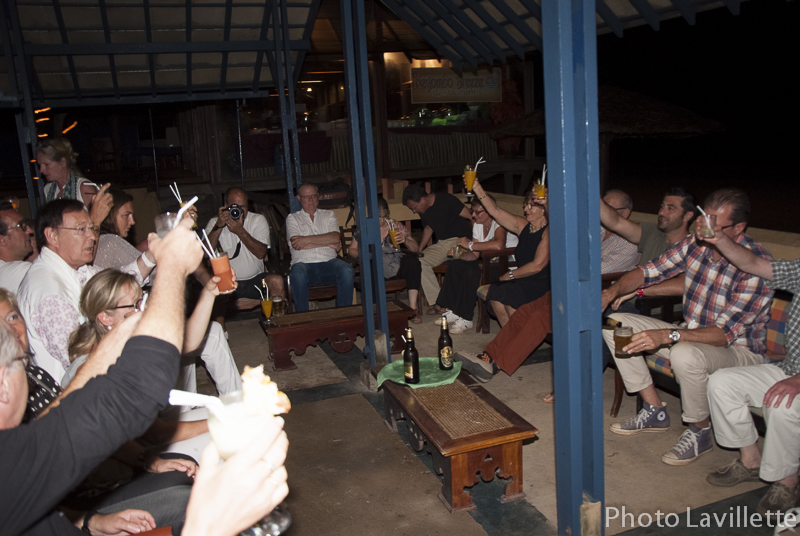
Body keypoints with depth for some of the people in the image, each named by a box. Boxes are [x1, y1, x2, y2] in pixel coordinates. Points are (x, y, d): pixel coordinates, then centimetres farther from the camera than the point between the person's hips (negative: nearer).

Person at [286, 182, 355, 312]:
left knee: (347, 270, -31)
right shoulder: (292, 218, 15)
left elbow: (336, 238, 1)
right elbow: (296, 244, -3)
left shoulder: (328, 215, 21)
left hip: (329, 262, 2)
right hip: (304, 264, -1)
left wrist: (306, 239, -7)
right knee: (297, 275, -38)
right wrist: (329, 243, 0)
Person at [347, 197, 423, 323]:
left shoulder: (396, 226, 10)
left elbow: (415, 248, 6)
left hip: (396, 267, 1)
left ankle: (413, 307, -32)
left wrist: (405, 240, -16)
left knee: (413, 262, -31)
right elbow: (351, 250, 15)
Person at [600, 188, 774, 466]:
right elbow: (648, 271, 3)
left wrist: (668, 336, -43)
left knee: (686, 355, -40)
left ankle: (699, 432, -8)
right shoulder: (695, 243, -6)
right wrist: (612, 292, -17)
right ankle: (655, 411, 6)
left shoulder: (757, 265, -25)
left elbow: (725, 333, -30)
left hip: (737, 350, -7)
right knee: (614, 323, -3)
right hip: (691, 336, 7)